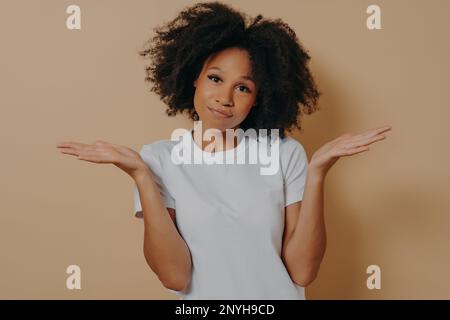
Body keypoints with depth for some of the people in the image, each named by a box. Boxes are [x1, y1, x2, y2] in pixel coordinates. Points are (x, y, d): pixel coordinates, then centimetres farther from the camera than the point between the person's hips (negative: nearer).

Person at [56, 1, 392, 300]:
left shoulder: (286, 154, -8)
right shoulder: (159, 158, -9)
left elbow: (302, 271, -13)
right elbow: (175, 276, -17)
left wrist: (317, 171, -20)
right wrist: (140, 174, -24)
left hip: (278, 295, 1)